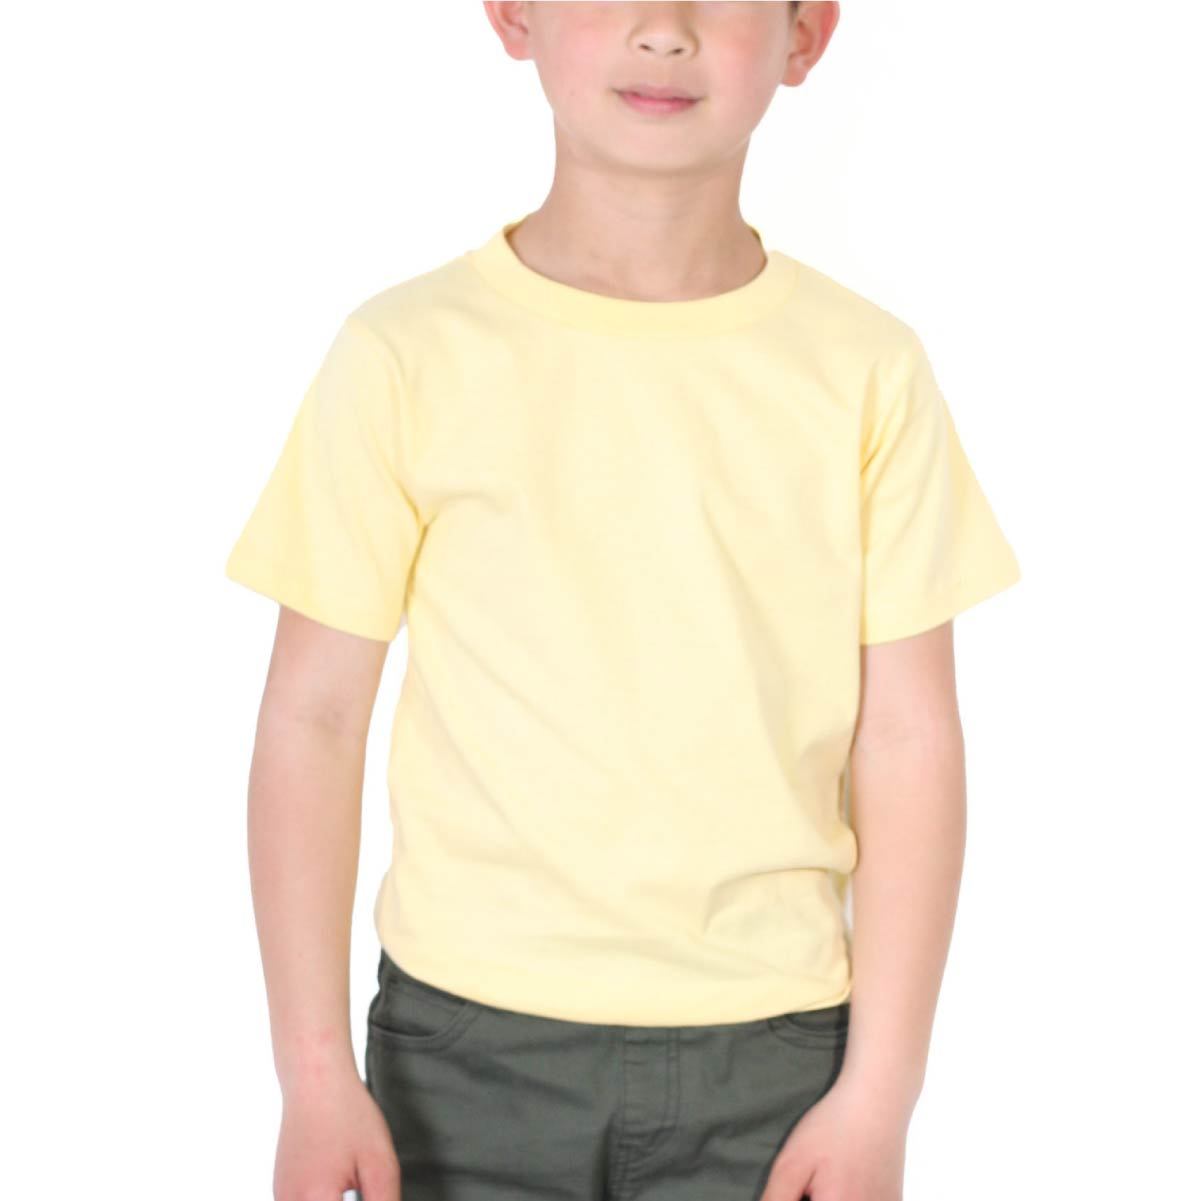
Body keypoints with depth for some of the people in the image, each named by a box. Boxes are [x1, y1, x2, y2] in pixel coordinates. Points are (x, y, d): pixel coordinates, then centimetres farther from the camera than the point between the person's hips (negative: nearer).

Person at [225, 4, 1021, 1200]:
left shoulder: (864, 369, -3)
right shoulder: (407, 356, -6)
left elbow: (907, 739, -1)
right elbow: (313, 717, -3)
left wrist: (879, 1092, -2)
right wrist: (315, 1071, -4)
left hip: (772, 1049, 1)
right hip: (470, 1042, 0)